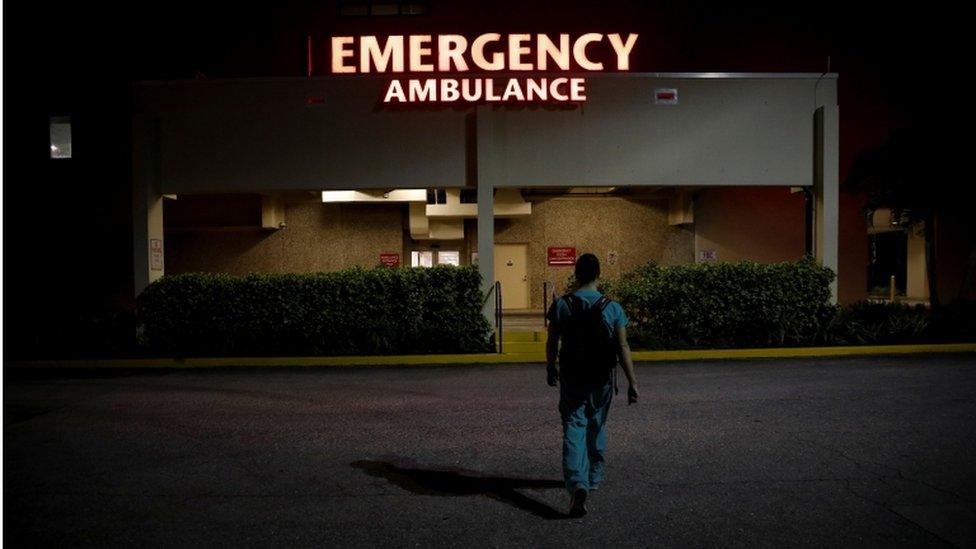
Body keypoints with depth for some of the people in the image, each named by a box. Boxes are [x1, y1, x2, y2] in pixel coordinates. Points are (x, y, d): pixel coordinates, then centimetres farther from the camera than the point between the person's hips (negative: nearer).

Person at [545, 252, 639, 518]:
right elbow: (623, 347, -9)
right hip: (602, 379, 1)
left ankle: (578, 483, -21)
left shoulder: (561, 305, -7)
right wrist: (632, 381, -5)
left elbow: (552, 343, 1)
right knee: (597, 427, 20)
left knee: (574, 428, -1)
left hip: (571, 378, -1)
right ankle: (594, 477, 36)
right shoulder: (612, 308, -8)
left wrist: (551, 369, 17)